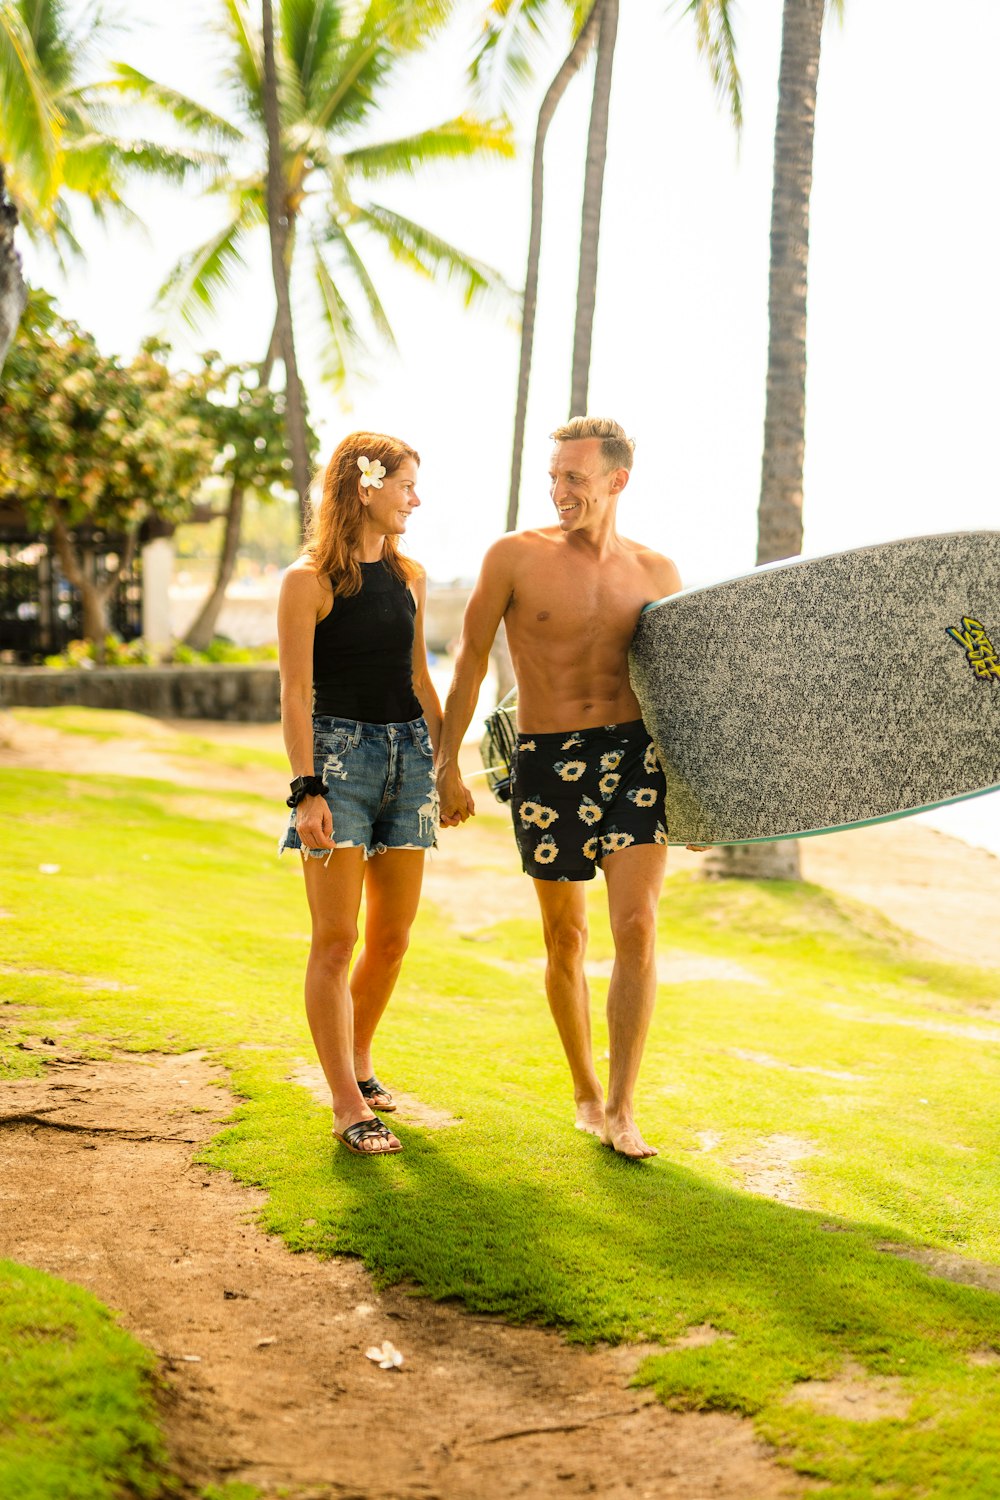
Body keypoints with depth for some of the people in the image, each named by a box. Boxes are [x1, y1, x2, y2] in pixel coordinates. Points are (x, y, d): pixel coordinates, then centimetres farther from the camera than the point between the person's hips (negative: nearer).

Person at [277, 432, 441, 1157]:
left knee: (392, 936, 10)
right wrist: (307, 789, -16)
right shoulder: (309, 581, -6)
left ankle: (358, 1061, 30)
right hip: (339, 752, -6)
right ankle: (348, 1105, 2)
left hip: (408, 754, 6)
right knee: (336, 940, -4)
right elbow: (295, 694, -9)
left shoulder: (410, 576, 12)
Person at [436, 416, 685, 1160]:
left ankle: (622, 1109, -1)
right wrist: (447, 765, 4)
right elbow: (471, 662, 4)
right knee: (565, 938, 10)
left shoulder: (656, 572, 5)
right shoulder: (515, 556, -3)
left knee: (637, 925, -12)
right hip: (547, 763, -1)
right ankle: (586, 1092, 30)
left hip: (635, 754, 1)